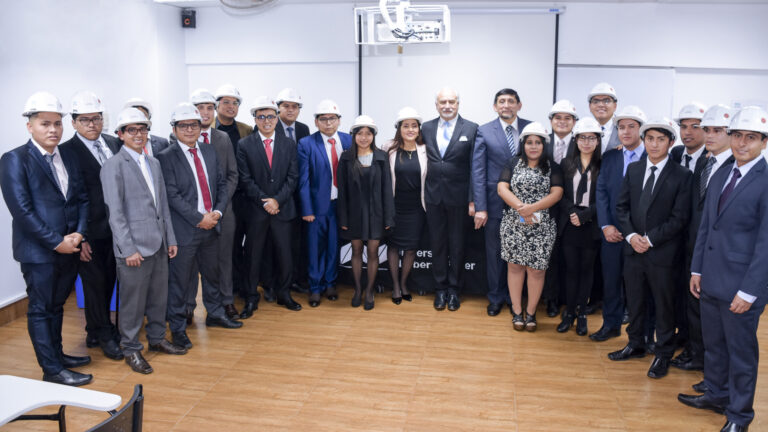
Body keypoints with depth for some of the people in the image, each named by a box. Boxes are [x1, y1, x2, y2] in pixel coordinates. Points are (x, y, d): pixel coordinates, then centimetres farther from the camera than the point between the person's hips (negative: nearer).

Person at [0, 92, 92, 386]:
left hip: (69, 248, 6)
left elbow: (82, 198, 9)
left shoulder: (68, 157, 9)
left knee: (56, 305, 19)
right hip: (38, 251, -6)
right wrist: (56, 241, -16)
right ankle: (52, 370, 15)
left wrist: (79, 233, -6)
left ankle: (56, 354, 34)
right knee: (40, 309, 6)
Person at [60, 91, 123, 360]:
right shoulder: (67, 151, -10)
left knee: (108, 282, 16)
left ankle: (97, 330, 34)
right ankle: (103, 336, 23)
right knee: (94, 284, 7)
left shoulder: (114, 144, 7)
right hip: (90, 234, -5)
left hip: (115, 228, 5)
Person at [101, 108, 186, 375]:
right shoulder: (114, 166, -7)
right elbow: (115, 212, -12)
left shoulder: (154, 163, 15)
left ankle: (156, 338, 33)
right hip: (134, 247, -7)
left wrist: (170, 238, 13)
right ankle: (131, 349, 18)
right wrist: (129, 249, -16)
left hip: (158, 244, 7)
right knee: (133, 302, 3)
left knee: (158, 297, 16)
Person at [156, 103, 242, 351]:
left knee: (212, 274, 20)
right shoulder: (166, 157, -9)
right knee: (180, 280, 5)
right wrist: (199, 218, -18)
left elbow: (221, 184, 9)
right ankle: (177, 328, 20)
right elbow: (172, 195, -15)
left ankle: (215, 314, 38)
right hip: (184, 229, -6)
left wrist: (218, 211, -7)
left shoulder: (209, 151, 9)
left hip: (210, 226, 6)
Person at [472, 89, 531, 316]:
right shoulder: (484, 131, -3)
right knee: (494, 252, 10)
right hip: (495, 202, -1)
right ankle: (496, 297, 25)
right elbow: (478, 171, -4)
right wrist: (480, 207, -10)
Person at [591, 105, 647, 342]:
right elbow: (601, 192, 5)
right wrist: (606, 225, -5)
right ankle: (611, 324, 26)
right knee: (611, 279, 11)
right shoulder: (609, 157, 9)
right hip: (612, 231, 4)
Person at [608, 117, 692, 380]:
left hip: (663, 252, -4)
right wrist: (631, 235, -9)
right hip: (633, 248, 4)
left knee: (664, 304, 8)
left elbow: (680, 217, -11)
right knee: (634, 300, 15)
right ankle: (636, 345, 33)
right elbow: (622, 206, 5)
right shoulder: (633, 170, 6)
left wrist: (650, 239, -16)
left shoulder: (681, 176, -7)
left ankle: (663, 354, 23)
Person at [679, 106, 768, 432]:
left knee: (741, 351, 9)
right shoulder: (720, 175, 8)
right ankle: (717, 395, 39)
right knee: (713, 344, 19)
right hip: (711, 280, 6)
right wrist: (697, 270, 10)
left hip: (741, 286, -6)